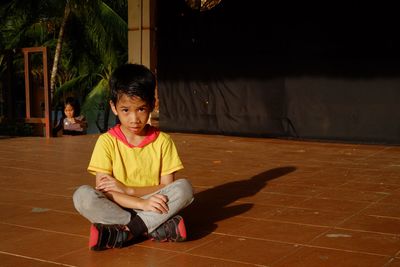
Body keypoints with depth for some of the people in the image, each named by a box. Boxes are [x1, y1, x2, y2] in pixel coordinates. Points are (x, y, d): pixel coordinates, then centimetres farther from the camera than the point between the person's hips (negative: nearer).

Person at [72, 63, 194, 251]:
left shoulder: (163, 141, 2)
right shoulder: (107, 141, -2)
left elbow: (168, 187, -2)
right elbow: (102, 190, -11)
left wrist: (127, 190, -14)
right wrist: (142, 203, -25)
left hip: (152, 207, 1)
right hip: (114, 208, -1)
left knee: (184, 187, -24)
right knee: (83, 195, -28)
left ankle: (125, 232, -27)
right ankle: (158, 229, -29)